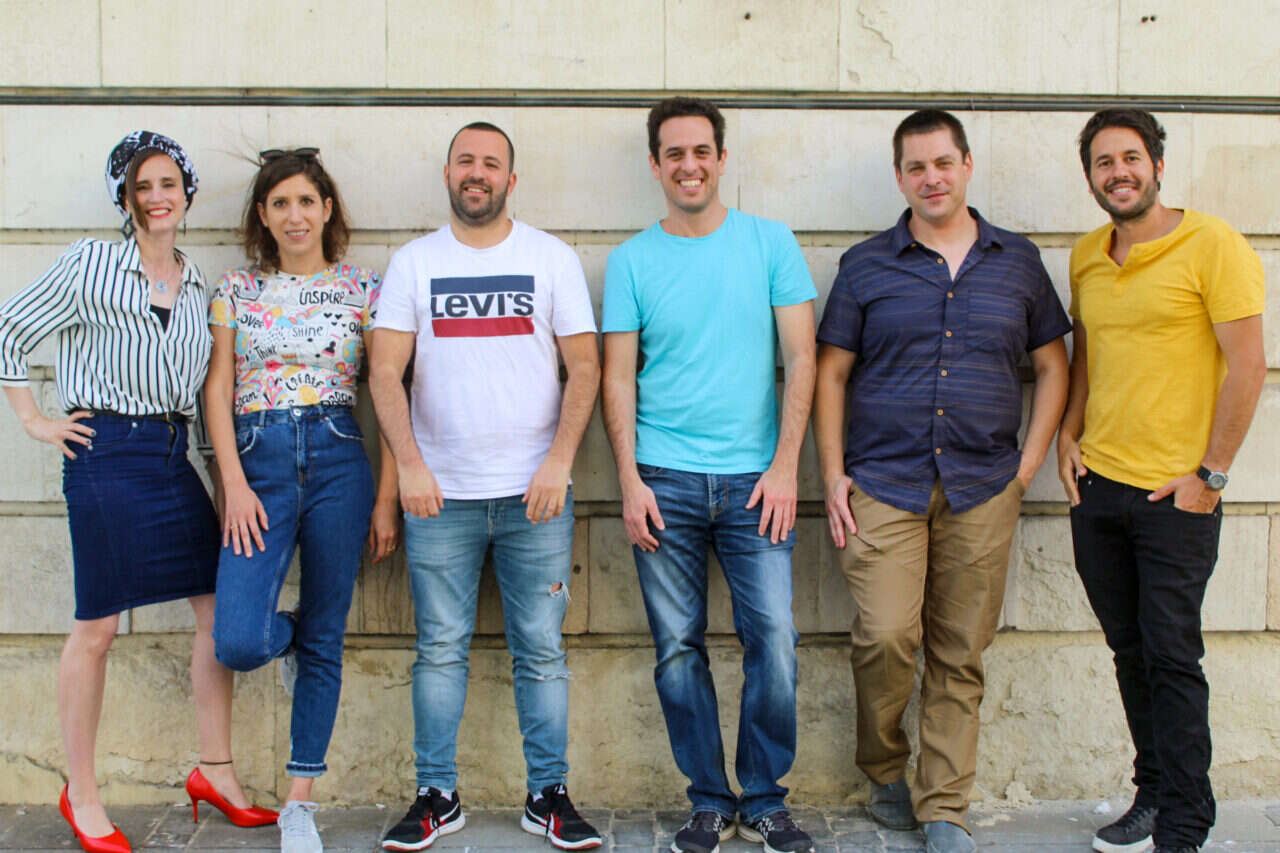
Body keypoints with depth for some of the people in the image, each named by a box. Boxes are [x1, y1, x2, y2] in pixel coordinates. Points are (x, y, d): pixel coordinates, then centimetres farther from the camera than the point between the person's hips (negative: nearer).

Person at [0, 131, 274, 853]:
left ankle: (217, 771, 16)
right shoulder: (91, 264, -1)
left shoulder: (197, 282, 14)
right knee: (97, 626, -1)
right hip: (107, 451, -5)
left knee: (221, 608, 2)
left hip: (174, 455, 6)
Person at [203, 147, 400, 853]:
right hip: (257, 464, 1)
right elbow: (217, 390, 5)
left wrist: (386, 499, -2)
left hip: (338, 463, 0)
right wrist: (235, 485, -6)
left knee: (324, 638, 4)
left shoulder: (363, 290, 5)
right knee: (238, 643, -12)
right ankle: (283, 634, 28)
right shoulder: (236, 290, 9)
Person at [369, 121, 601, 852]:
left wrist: (559, 461, -11)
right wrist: (409, 464, -12)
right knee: (440, 649, 7)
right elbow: (386, 371, 1)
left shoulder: (552, 258, 5)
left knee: (542, 650, 5)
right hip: (441, 493, 1)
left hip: (535, 494, 0)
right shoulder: (414, 263, 7)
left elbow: (584, 367, 1)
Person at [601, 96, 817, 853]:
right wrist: (629, 481, -4)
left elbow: (801, 357, 2)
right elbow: (618, 378, 5)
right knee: (679, 648, 5)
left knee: (774, 641, -5)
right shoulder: (632, 260, 6)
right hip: (665, 479, 1)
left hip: (755, 477, 0)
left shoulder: (770, 243, 5)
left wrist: (785, 466, -6)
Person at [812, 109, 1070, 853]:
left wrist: (1028, 464, 4)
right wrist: (834, 476, -2)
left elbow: (1053, 366, 14)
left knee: (960, 655, 5)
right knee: (887, 637, -12)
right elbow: (831, 373, 7)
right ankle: (885, 771, 15)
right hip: (883, 484, -1)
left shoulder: (1018, 261, 11)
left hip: (983, 490, 2)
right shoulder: (867, 266, 6)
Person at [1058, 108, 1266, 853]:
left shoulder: (1212, 245, -8)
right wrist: (1069, 434, 7)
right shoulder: (1087, 256, 11)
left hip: (1176, 493, -5)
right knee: (1131, 652, 13)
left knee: (1172, 657, -1)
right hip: (1098, 484, 6)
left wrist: (1211, 473, -12)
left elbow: (1248, 365, -10)